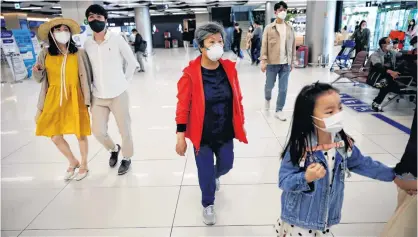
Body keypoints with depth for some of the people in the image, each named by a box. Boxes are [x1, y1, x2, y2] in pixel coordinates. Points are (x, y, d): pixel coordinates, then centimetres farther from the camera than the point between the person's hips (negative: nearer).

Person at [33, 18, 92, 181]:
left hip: (74, 99, -3)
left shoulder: (79, 53, -6)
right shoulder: (45, 54, 0)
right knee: (55, 136, 8)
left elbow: (85, 77, -1)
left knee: (80, 134, 6)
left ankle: (83, 165, 30)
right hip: (54, 99, 3)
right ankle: (73, 162, 34)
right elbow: (40, 79, 10)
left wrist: (87, 99, -3)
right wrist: (36, 72, -12)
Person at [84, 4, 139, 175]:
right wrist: (92, 87, 7)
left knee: (124, 129, 7)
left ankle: (127, 159, 31)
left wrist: (124, 82, 0)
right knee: (98, 131, 8)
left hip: (118, 94, -3)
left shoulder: (117, 39, -7)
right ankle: (114, 149, 39)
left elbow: (132, 63, 0)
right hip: (98, 97, 4)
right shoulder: (87, 44, 3)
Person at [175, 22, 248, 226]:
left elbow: (237, 99, 4)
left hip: (225, 132, 4)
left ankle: (215, 176, 59)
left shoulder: (229, 68, -5)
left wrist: (241, 124, 10)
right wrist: (181, 136, -12)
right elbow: (183, 105, -13)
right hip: (202, 134, -3)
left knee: (226, 165, 20)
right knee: (205, 172, 9)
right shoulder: (190, 73, -17)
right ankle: (208, 204, 38)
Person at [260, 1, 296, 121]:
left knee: (283, 89, 2)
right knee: (269, 86, 9)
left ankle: (279, 111, 14)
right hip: (272, 63, -2)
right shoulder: (269, 28, -1)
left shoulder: (290, 28, 7)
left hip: (285, 64, 2)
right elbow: (264, 45, -4)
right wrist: (263, 61, -10)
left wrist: (292, 61, 9)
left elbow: (293, 45, 11)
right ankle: (267, 99, 42)